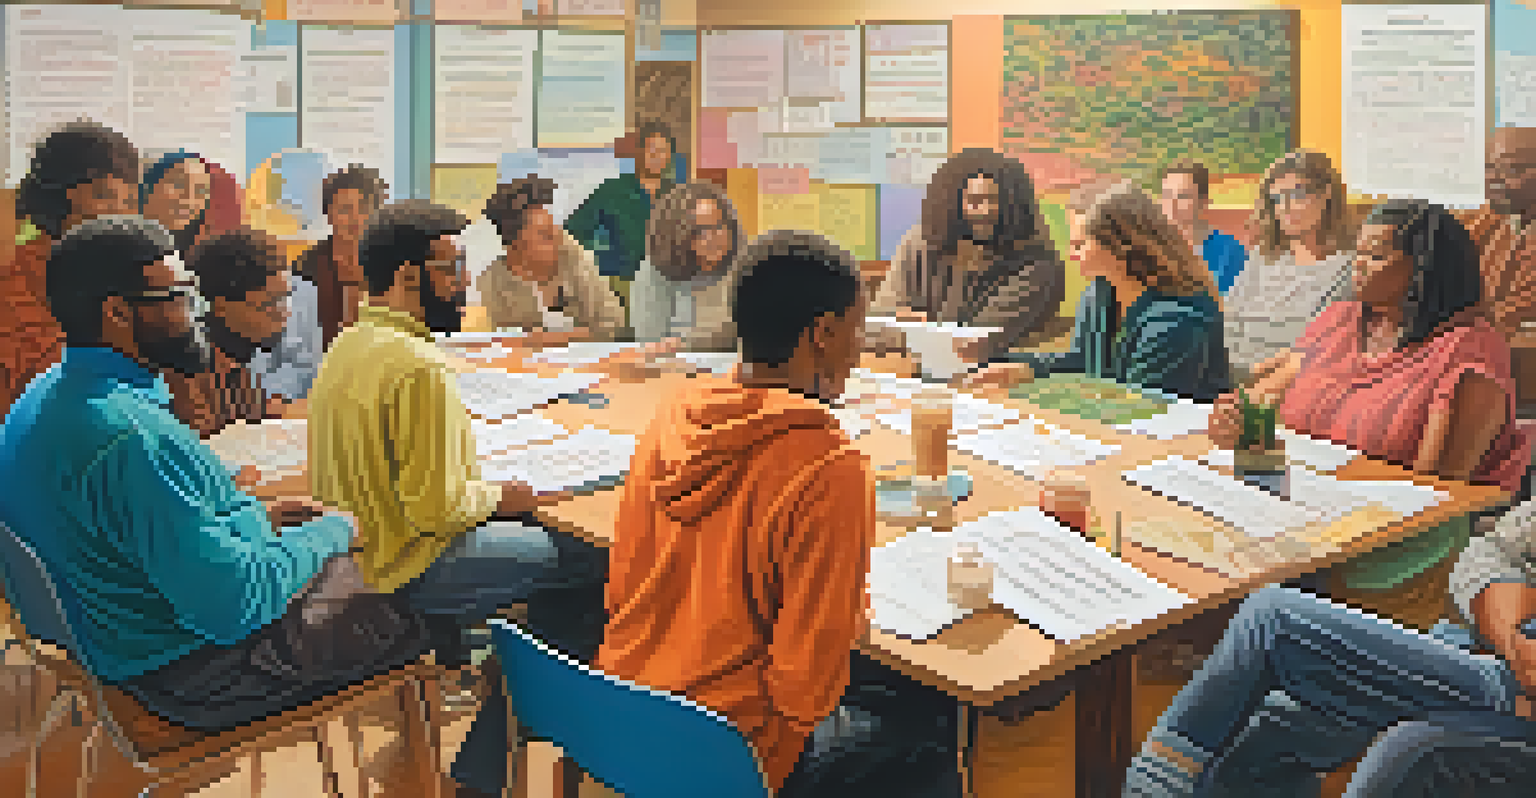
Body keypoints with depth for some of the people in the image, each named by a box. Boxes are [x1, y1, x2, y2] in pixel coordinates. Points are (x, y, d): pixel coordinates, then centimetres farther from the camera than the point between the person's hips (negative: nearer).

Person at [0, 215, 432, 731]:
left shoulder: (51, 392, 1)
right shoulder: (129, 436, -33)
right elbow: (235, 602, -32)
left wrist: (256, 516, 10)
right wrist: (331, 531, -15)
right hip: (201, 677, -10)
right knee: (414, 616, -1)